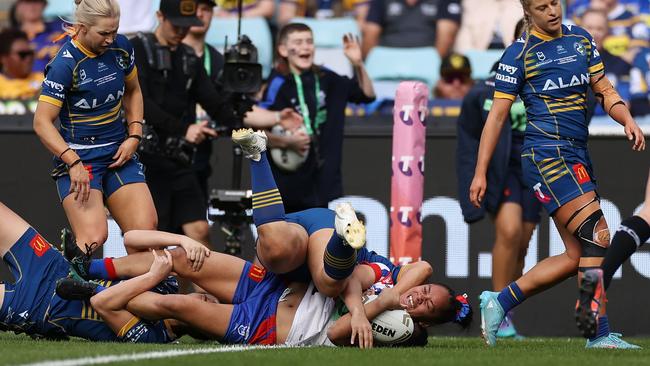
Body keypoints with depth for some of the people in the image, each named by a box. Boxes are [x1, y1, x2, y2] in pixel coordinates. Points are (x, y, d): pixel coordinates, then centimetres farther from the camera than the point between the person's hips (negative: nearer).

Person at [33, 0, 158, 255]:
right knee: (94, 238, -23)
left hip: (118, 152, 6)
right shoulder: (65, 64, -17)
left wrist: (134, 136, 5)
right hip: (78, 156, -6)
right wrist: (73, 163, -30)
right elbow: (42, 122, -18)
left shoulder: (121, 47, 2)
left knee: (145, 232, -11)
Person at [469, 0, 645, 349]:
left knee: (576, 257, 4)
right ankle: (600, 335, -15)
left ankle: (498, 302, 14)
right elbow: (497, 115, -2)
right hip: (546, 154, -7)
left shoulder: (581, 39, 14)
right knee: (597, 238, -17)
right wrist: (480, 173, -4)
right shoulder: (519, 54, -4)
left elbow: (604, 90, 18)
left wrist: (628, 120, -3)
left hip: (577, 156, 7)